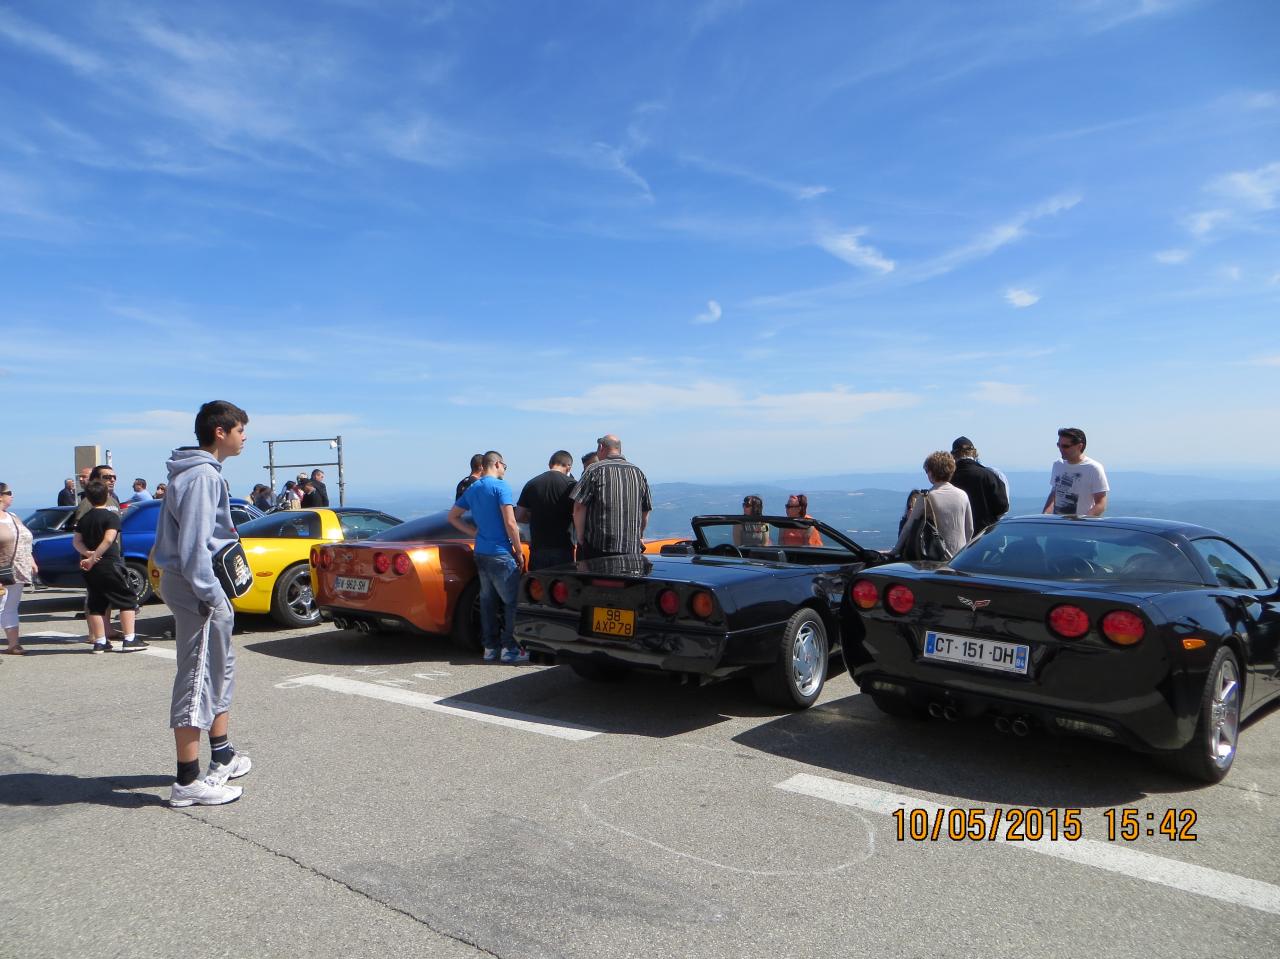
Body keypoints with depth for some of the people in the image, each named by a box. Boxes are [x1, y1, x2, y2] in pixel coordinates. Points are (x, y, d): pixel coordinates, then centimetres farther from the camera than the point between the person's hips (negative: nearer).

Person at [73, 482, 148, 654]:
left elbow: (76, 541, 5)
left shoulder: (83, 519, 10)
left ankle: (100, 642, 12)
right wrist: (93, 559, -18)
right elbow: (108, 539, -20)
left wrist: (88, 553, -9)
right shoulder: (111, 516, -8)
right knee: (128, 600, 1)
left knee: (96, 604, 11)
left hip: (91, 568, 6)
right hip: (109, 564, -6)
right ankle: (129, 640, -4)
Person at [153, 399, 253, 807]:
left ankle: (222, 756, 32)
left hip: (207, 589, 11)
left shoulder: (205, 472, 14)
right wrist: (208, 592, -21)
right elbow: (193, 542, -23)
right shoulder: (202, 475, -17)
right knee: (197, 680, -5)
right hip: (199, 590, -11)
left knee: (220, 671, 19)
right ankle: (188, 781, 3)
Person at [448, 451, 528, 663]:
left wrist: (474, 533, 15)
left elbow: (453, 516, 21)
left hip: (480, 553, 8)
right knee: (512, 601, -2)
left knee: (487, 600, 12)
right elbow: (510, 523, -15)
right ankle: (509, 648, -3)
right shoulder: (500, 486, -11)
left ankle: (489, 647, 16)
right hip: (501, 554, -8)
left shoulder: (471, 489, 12)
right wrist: (519, 552, -7)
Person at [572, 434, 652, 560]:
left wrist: (580, 538, 0)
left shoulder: (595, 470, -3)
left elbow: (579, 507, -8)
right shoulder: (638, 472, 11)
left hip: (596, 547, -4)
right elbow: (646, 511, 15)